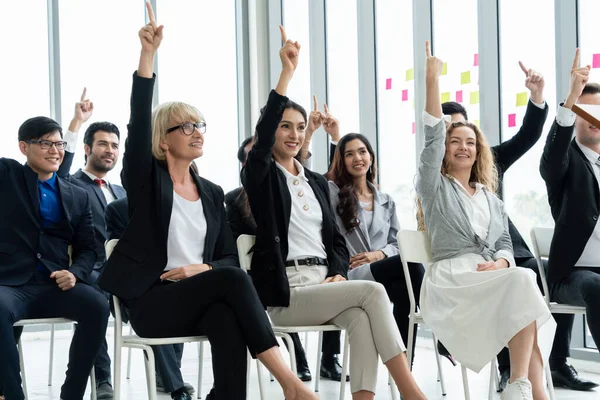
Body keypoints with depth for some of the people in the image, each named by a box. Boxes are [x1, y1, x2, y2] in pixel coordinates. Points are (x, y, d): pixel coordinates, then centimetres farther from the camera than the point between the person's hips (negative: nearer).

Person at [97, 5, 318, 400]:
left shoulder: (213, 193, 17)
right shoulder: (146, 180, 4)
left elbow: (229, 256, 14)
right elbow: (138, 123, -13)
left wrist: (205, 268, -10)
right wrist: (148, 54, -22)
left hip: (198, 298, 4)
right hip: (151, 300, -4)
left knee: (228, 320, -35)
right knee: (234, 279, -32)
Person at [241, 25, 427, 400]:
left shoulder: (317, 182, 20)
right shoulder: (261, 176, 1)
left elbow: (335, 238, 19)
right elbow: (262, 135, -19)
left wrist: (338, 274, -3)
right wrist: (287, 72, -27)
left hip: (323, 283, 5)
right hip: (285, 292, -5)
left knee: (361, 316, -30)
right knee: (372, 291, -25)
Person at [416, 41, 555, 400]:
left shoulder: (492, 199, 28)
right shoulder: (434, 188, 14)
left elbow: (505, 244, 19)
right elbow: (432, 137, 0)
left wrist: (500, 263, -7)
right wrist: (432, 80, -8)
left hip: (494, 278, 5)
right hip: (450, 279, -4)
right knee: (523, 281, -33)